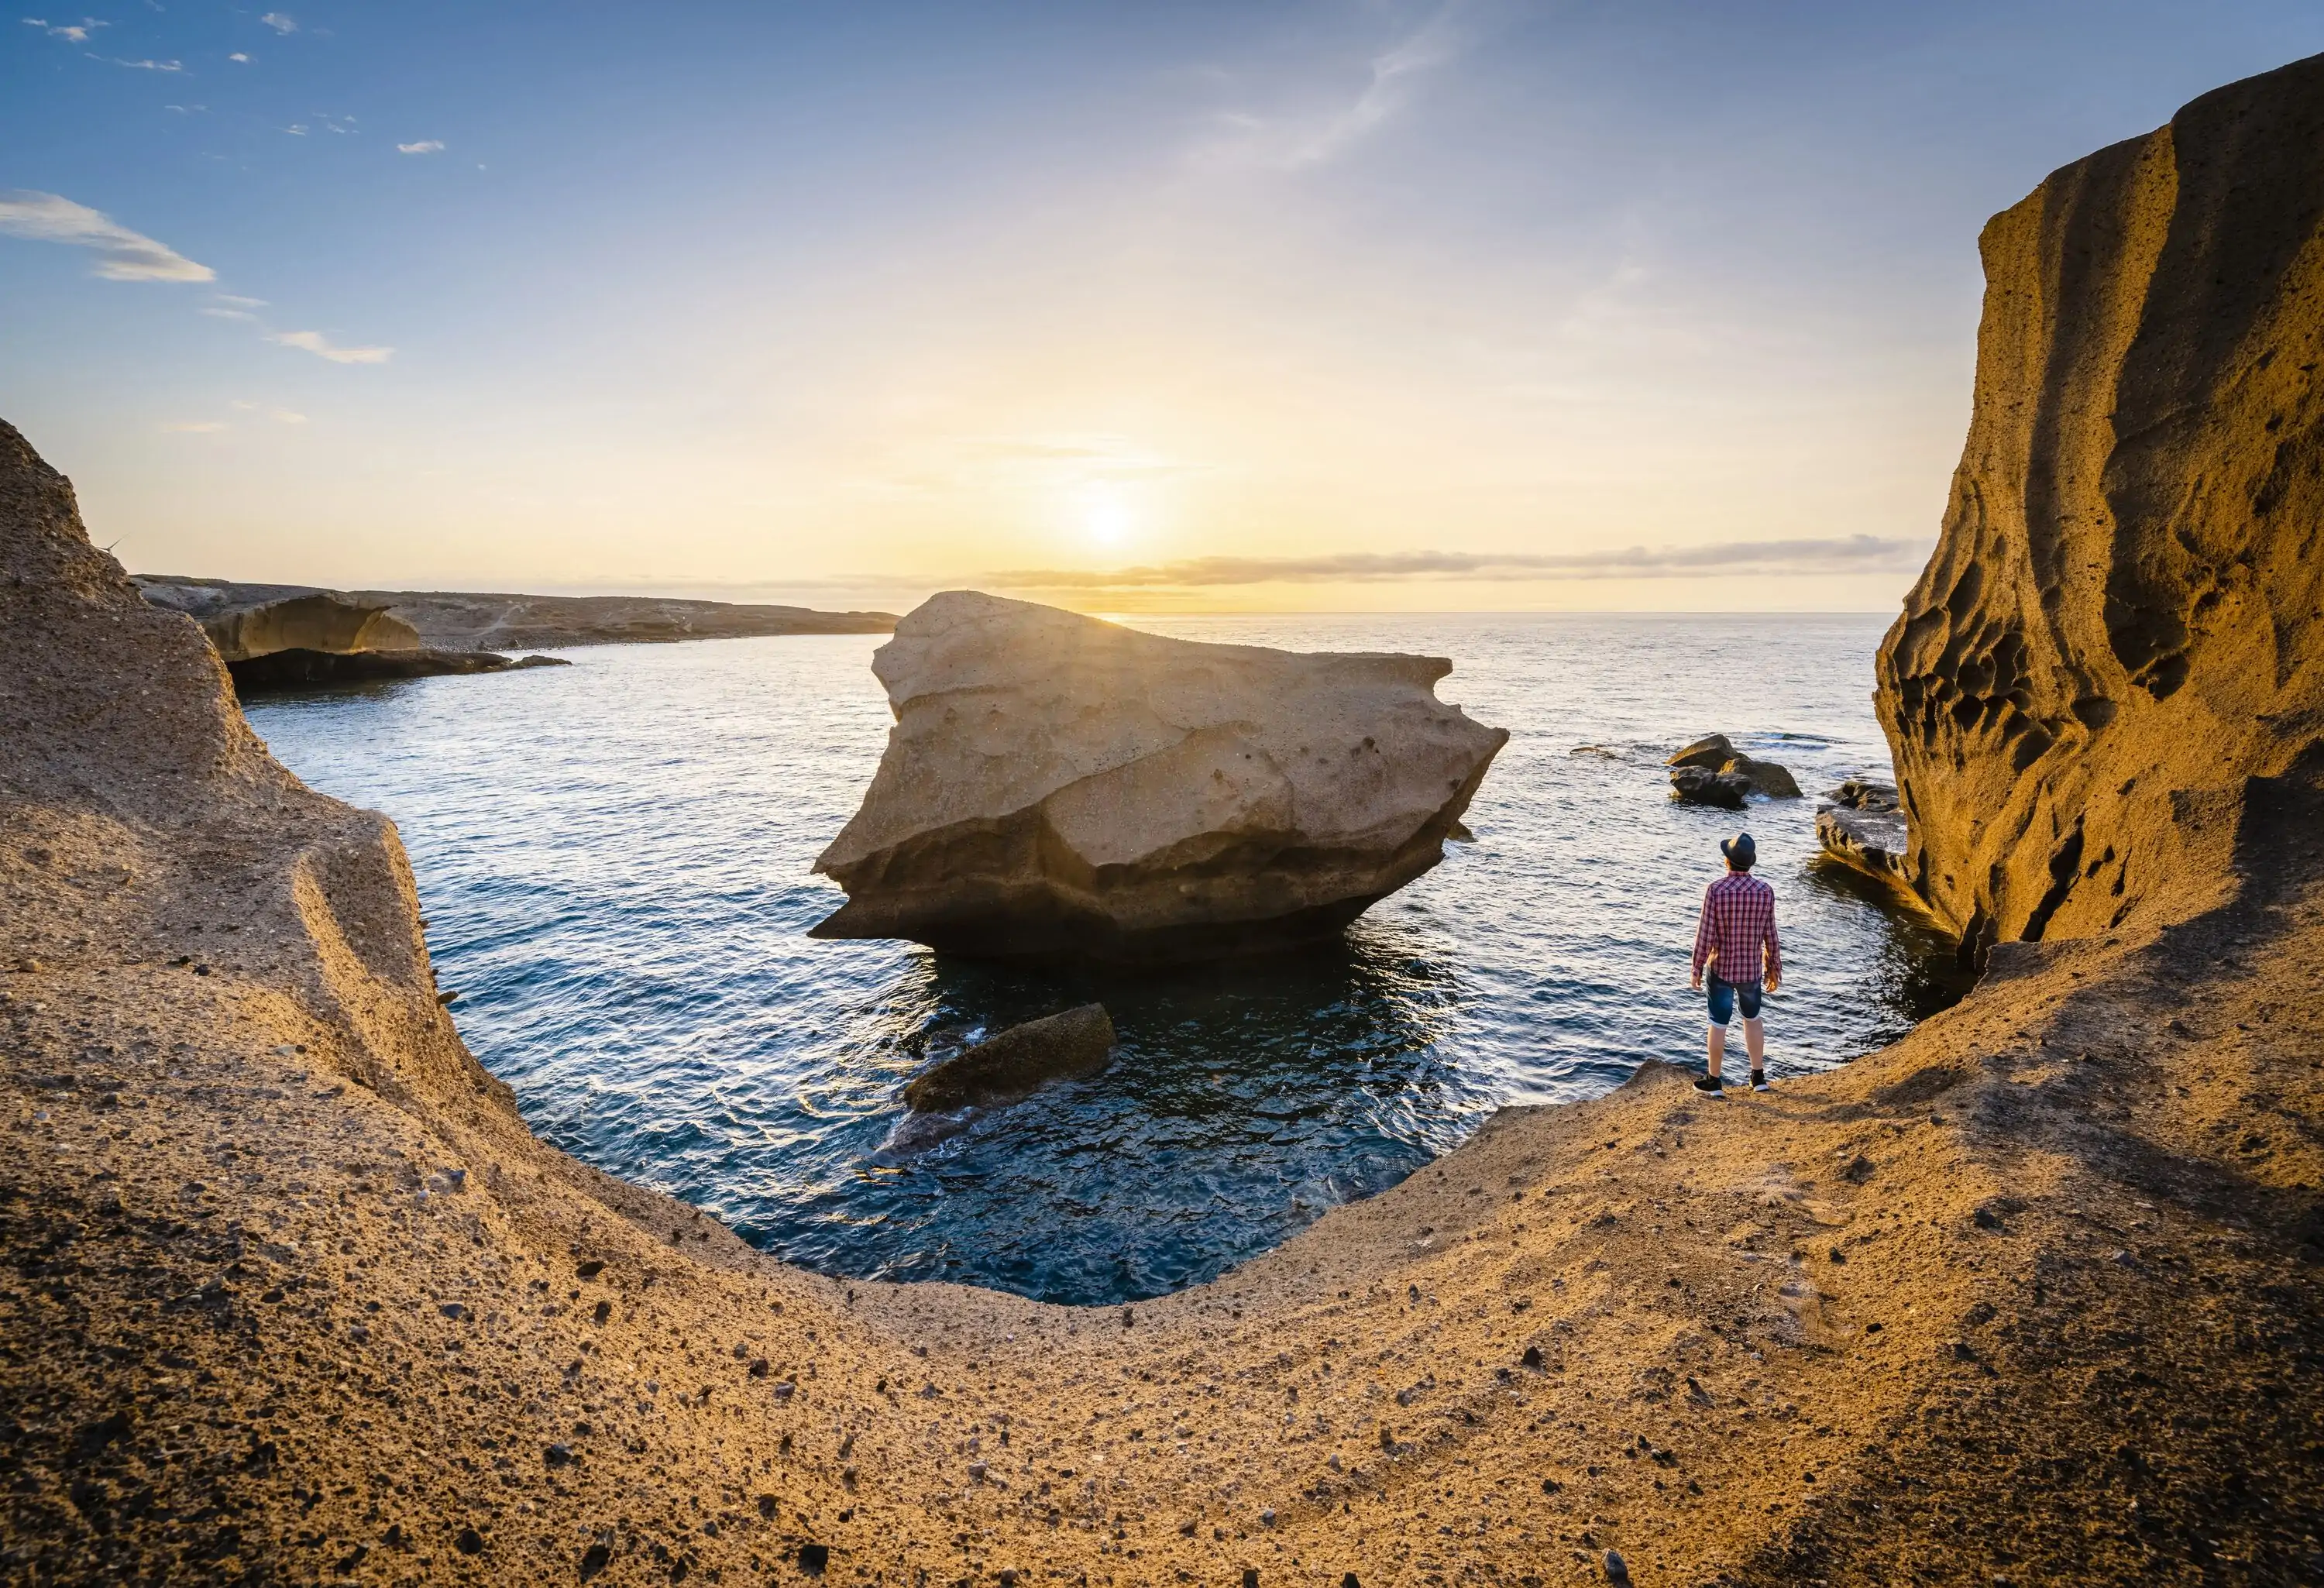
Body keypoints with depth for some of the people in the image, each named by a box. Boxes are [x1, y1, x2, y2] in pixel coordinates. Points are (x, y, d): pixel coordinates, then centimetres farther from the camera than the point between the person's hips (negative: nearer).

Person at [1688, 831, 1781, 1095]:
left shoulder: (1715, 890, -19)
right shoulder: (1765, 891, -10)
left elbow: (1705, 934, -17)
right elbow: (1770, 936, -3)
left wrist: (1696, 970, -6)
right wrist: (1774, 969, 11)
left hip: (1721, 969, -3)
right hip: (1752, 970, 3)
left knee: (1718, 1024, 10)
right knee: (1752, 1019, 24)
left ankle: (1713, 1081, 20)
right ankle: (1758, 1077, 28)